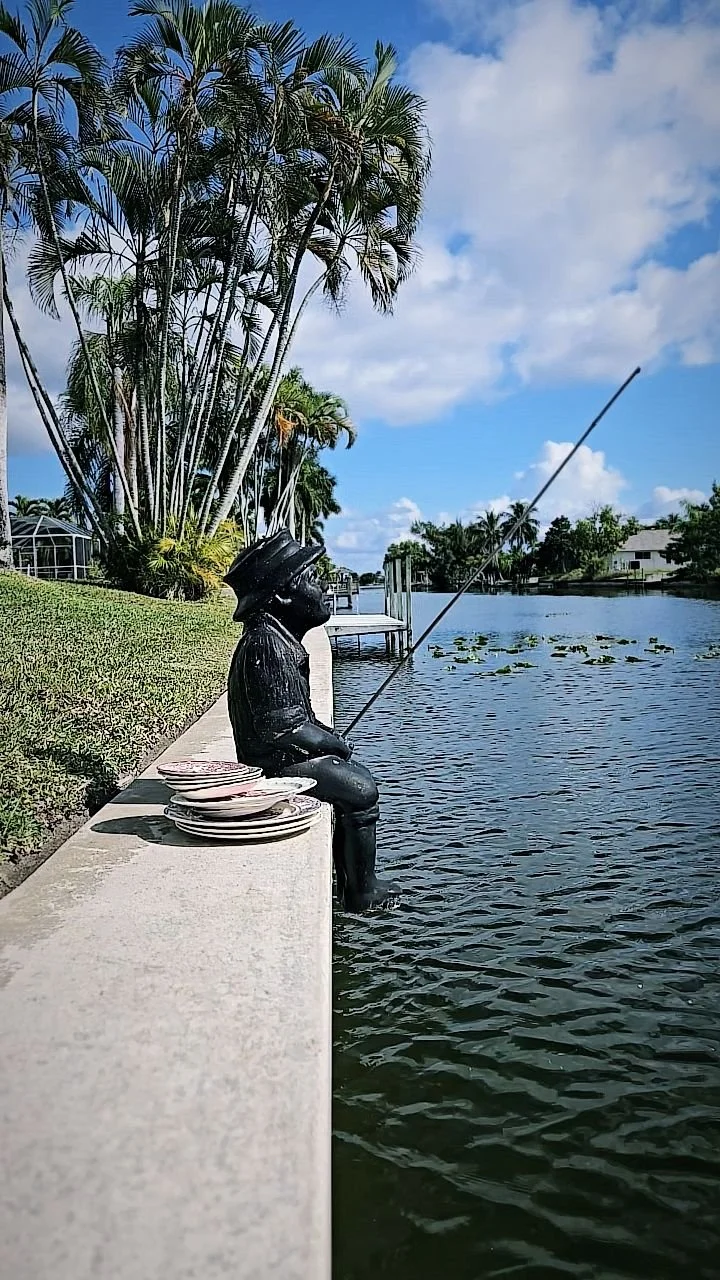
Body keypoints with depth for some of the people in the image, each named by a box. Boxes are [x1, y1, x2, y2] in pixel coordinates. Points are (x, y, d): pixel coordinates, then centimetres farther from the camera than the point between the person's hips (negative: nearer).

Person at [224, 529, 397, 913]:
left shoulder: (278, 636, 9)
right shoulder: (266, 643, -24)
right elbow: (281, 726, -27)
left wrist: (329, 737, 6)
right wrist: (335, 744, -13)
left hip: (291, 751, 11)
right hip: (279, 761, -10)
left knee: (362, 779, 16)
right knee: (360, 793, -9)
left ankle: (350, 886, 24)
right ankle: (362, 894, 8)